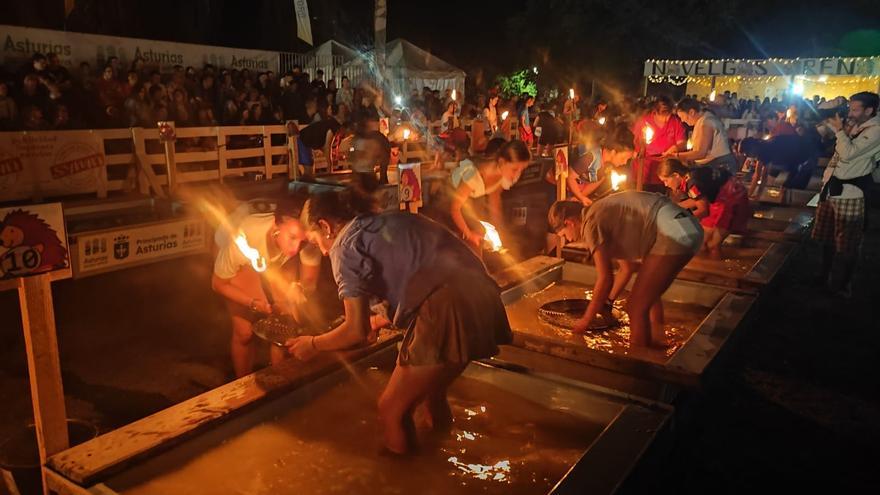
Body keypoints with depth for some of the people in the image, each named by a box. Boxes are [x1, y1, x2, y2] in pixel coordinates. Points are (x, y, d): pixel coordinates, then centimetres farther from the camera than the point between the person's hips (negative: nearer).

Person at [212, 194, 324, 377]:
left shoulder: (307, 240, -39)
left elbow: (310, 280, -21)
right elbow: (218, 284, -22)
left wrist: (298, 290, -43)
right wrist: (253, 303, -33)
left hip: (279, 260, 2)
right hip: (244, 262, -2)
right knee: (245, 331, -6)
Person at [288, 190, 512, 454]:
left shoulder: (345, 246, 3)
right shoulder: (394, 219, 24)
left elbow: (357, 331, -1)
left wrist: (313, 344, 17)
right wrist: (384, 318, 46)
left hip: (446, 311, -9)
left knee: (392, 411, 10)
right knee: (429, 390, 29)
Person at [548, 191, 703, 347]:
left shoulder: (591, 224, -8)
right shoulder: (602, 213, 20)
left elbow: (605, 280, -7)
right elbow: (627, 267, 26)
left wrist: (586, 320, 4)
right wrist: (608, 302, 31)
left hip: (675, 233, -10)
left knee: (636, 307, -3)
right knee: (647, 295, 26)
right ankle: (656, 348, 38)